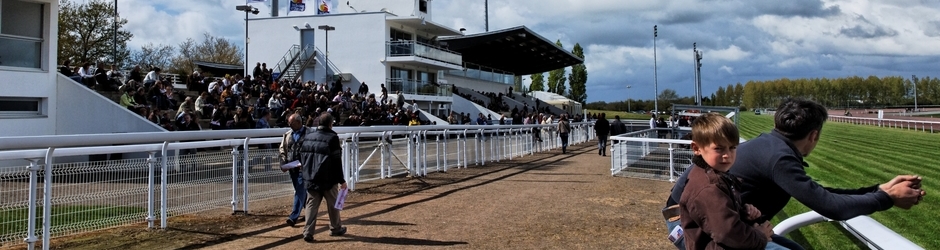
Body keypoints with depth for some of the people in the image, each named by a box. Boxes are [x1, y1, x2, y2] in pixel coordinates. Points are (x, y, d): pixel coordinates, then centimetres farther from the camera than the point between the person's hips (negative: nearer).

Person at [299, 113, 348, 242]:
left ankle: (308, 232, -2)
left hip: (310, 178, 5)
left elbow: (302, 157, 14)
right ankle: (335, 229, 25)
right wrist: (341, 180, -6)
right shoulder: (332, 138, -12)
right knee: (333, 204, 12)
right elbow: (337, 162, -12)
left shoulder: (308, 137, 7)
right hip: (328, 179, -5)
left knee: (311, 205, 7)